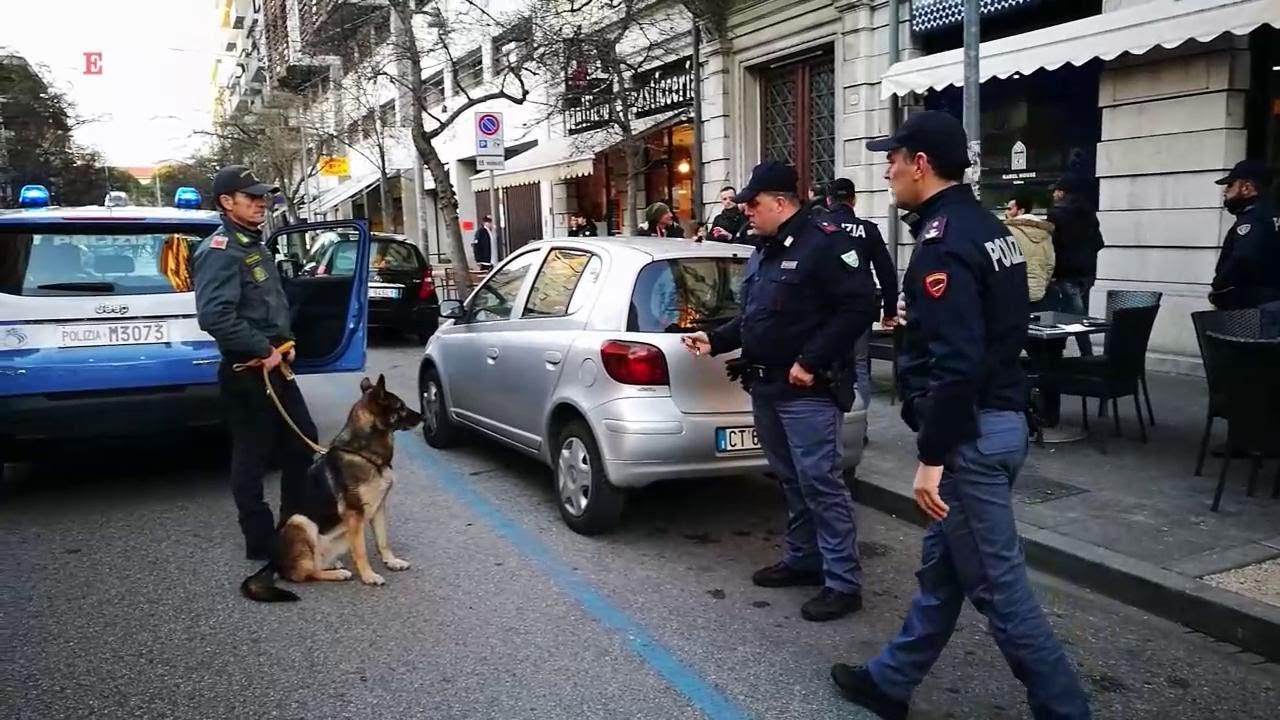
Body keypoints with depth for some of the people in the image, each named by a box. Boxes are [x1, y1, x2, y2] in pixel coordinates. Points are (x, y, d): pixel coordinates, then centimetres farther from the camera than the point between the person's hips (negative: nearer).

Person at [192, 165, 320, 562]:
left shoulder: (255, 246, 15)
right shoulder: (219, 251, -15)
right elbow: (215, 316, -29)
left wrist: (285, 342, 10)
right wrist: (263, 350, -22)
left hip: (275, 364, 10)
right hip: (247, 371, -10)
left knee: (303, 442, 15)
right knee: (253, 456, 1)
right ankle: (260, 541, 13)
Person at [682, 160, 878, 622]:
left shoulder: (825, 244, -12)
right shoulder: (762, 255, 17)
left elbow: (860, 307, -20)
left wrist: (810, 362, -22)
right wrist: (715, 341, 10)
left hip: (808, 390, -9)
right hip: (766, 388, 9)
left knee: (820, 483, -7)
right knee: (790, 480, 17)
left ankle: (843, 582, 2)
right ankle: (803, 559, 30)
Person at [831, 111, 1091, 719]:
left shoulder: (943, 241, -19)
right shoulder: (987, 229, 13)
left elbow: (956, 363, -26)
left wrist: (931, 456, -22)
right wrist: (919, 320, 28)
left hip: (969, 433, -11)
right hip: (999, 419, 11)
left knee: (997, 584, 0)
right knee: (941, 566, 18)